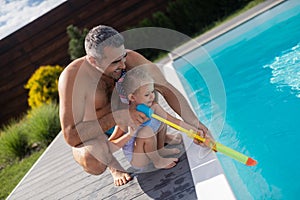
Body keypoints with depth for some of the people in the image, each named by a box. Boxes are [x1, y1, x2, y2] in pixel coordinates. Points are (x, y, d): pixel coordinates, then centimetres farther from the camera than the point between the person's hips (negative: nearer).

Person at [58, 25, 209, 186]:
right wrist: (118, 117, -42)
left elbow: (167, 88, -19)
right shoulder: (73, 77, -34)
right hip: (89, 137, -3)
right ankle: (112, 164, -1)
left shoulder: (130, 59, -24)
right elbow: (71, 136, -36)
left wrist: (193, 122, -28)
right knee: (94, 163, -38)